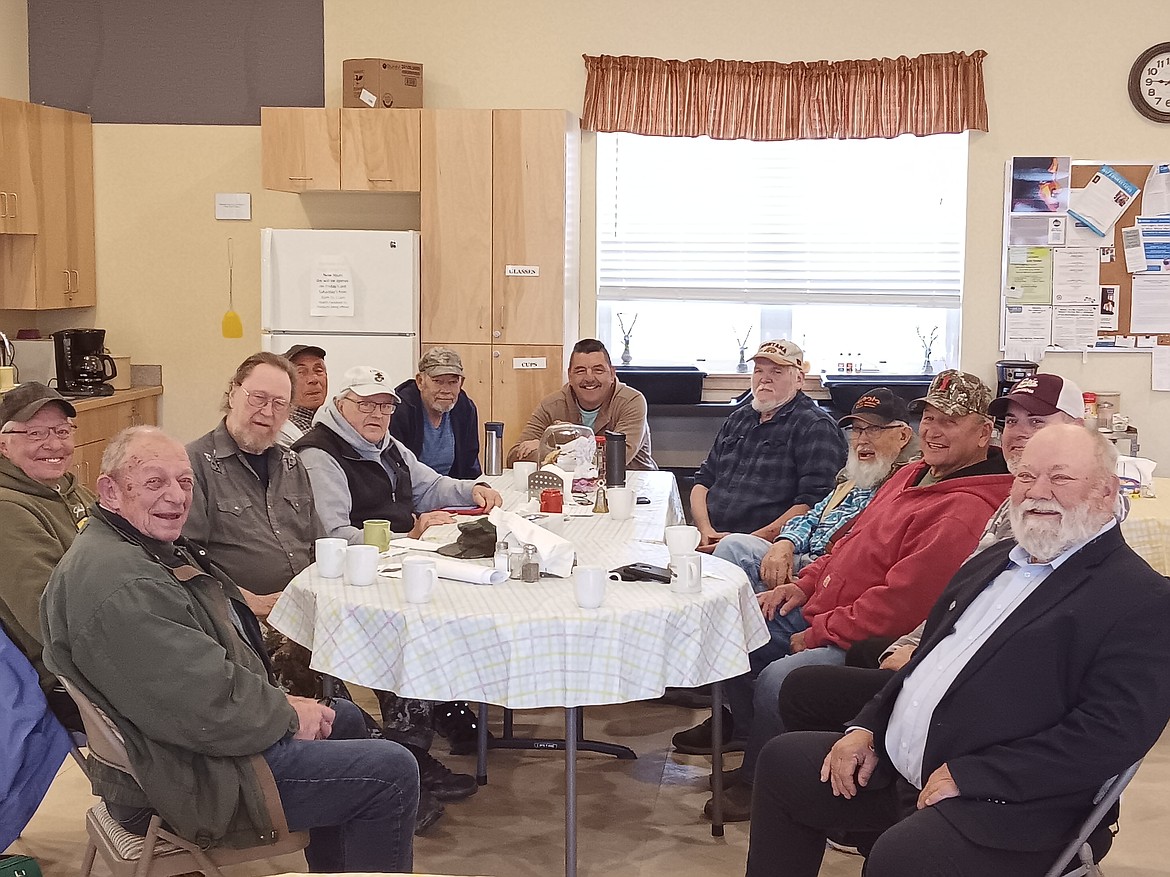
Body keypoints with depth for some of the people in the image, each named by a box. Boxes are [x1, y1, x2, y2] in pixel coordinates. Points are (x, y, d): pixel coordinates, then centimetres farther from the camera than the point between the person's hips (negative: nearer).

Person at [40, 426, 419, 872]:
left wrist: (279, 701, 4)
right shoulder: (119, 586, -28)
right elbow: (208, 708, -30)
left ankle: (331, 868, 38)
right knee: (392, 773, -11)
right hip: (193, 778, -12)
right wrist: (288, 714, -14)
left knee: (344, 718, 28)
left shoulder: (152, 548, 9)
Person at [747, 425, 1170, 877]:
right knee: (783, 759, 12)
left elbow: (1113, 732, -20)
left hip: (1008, 804, -8)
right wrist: (867, 728, 8)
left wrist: (966, 776, -22)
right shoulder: (994, 560, 16)